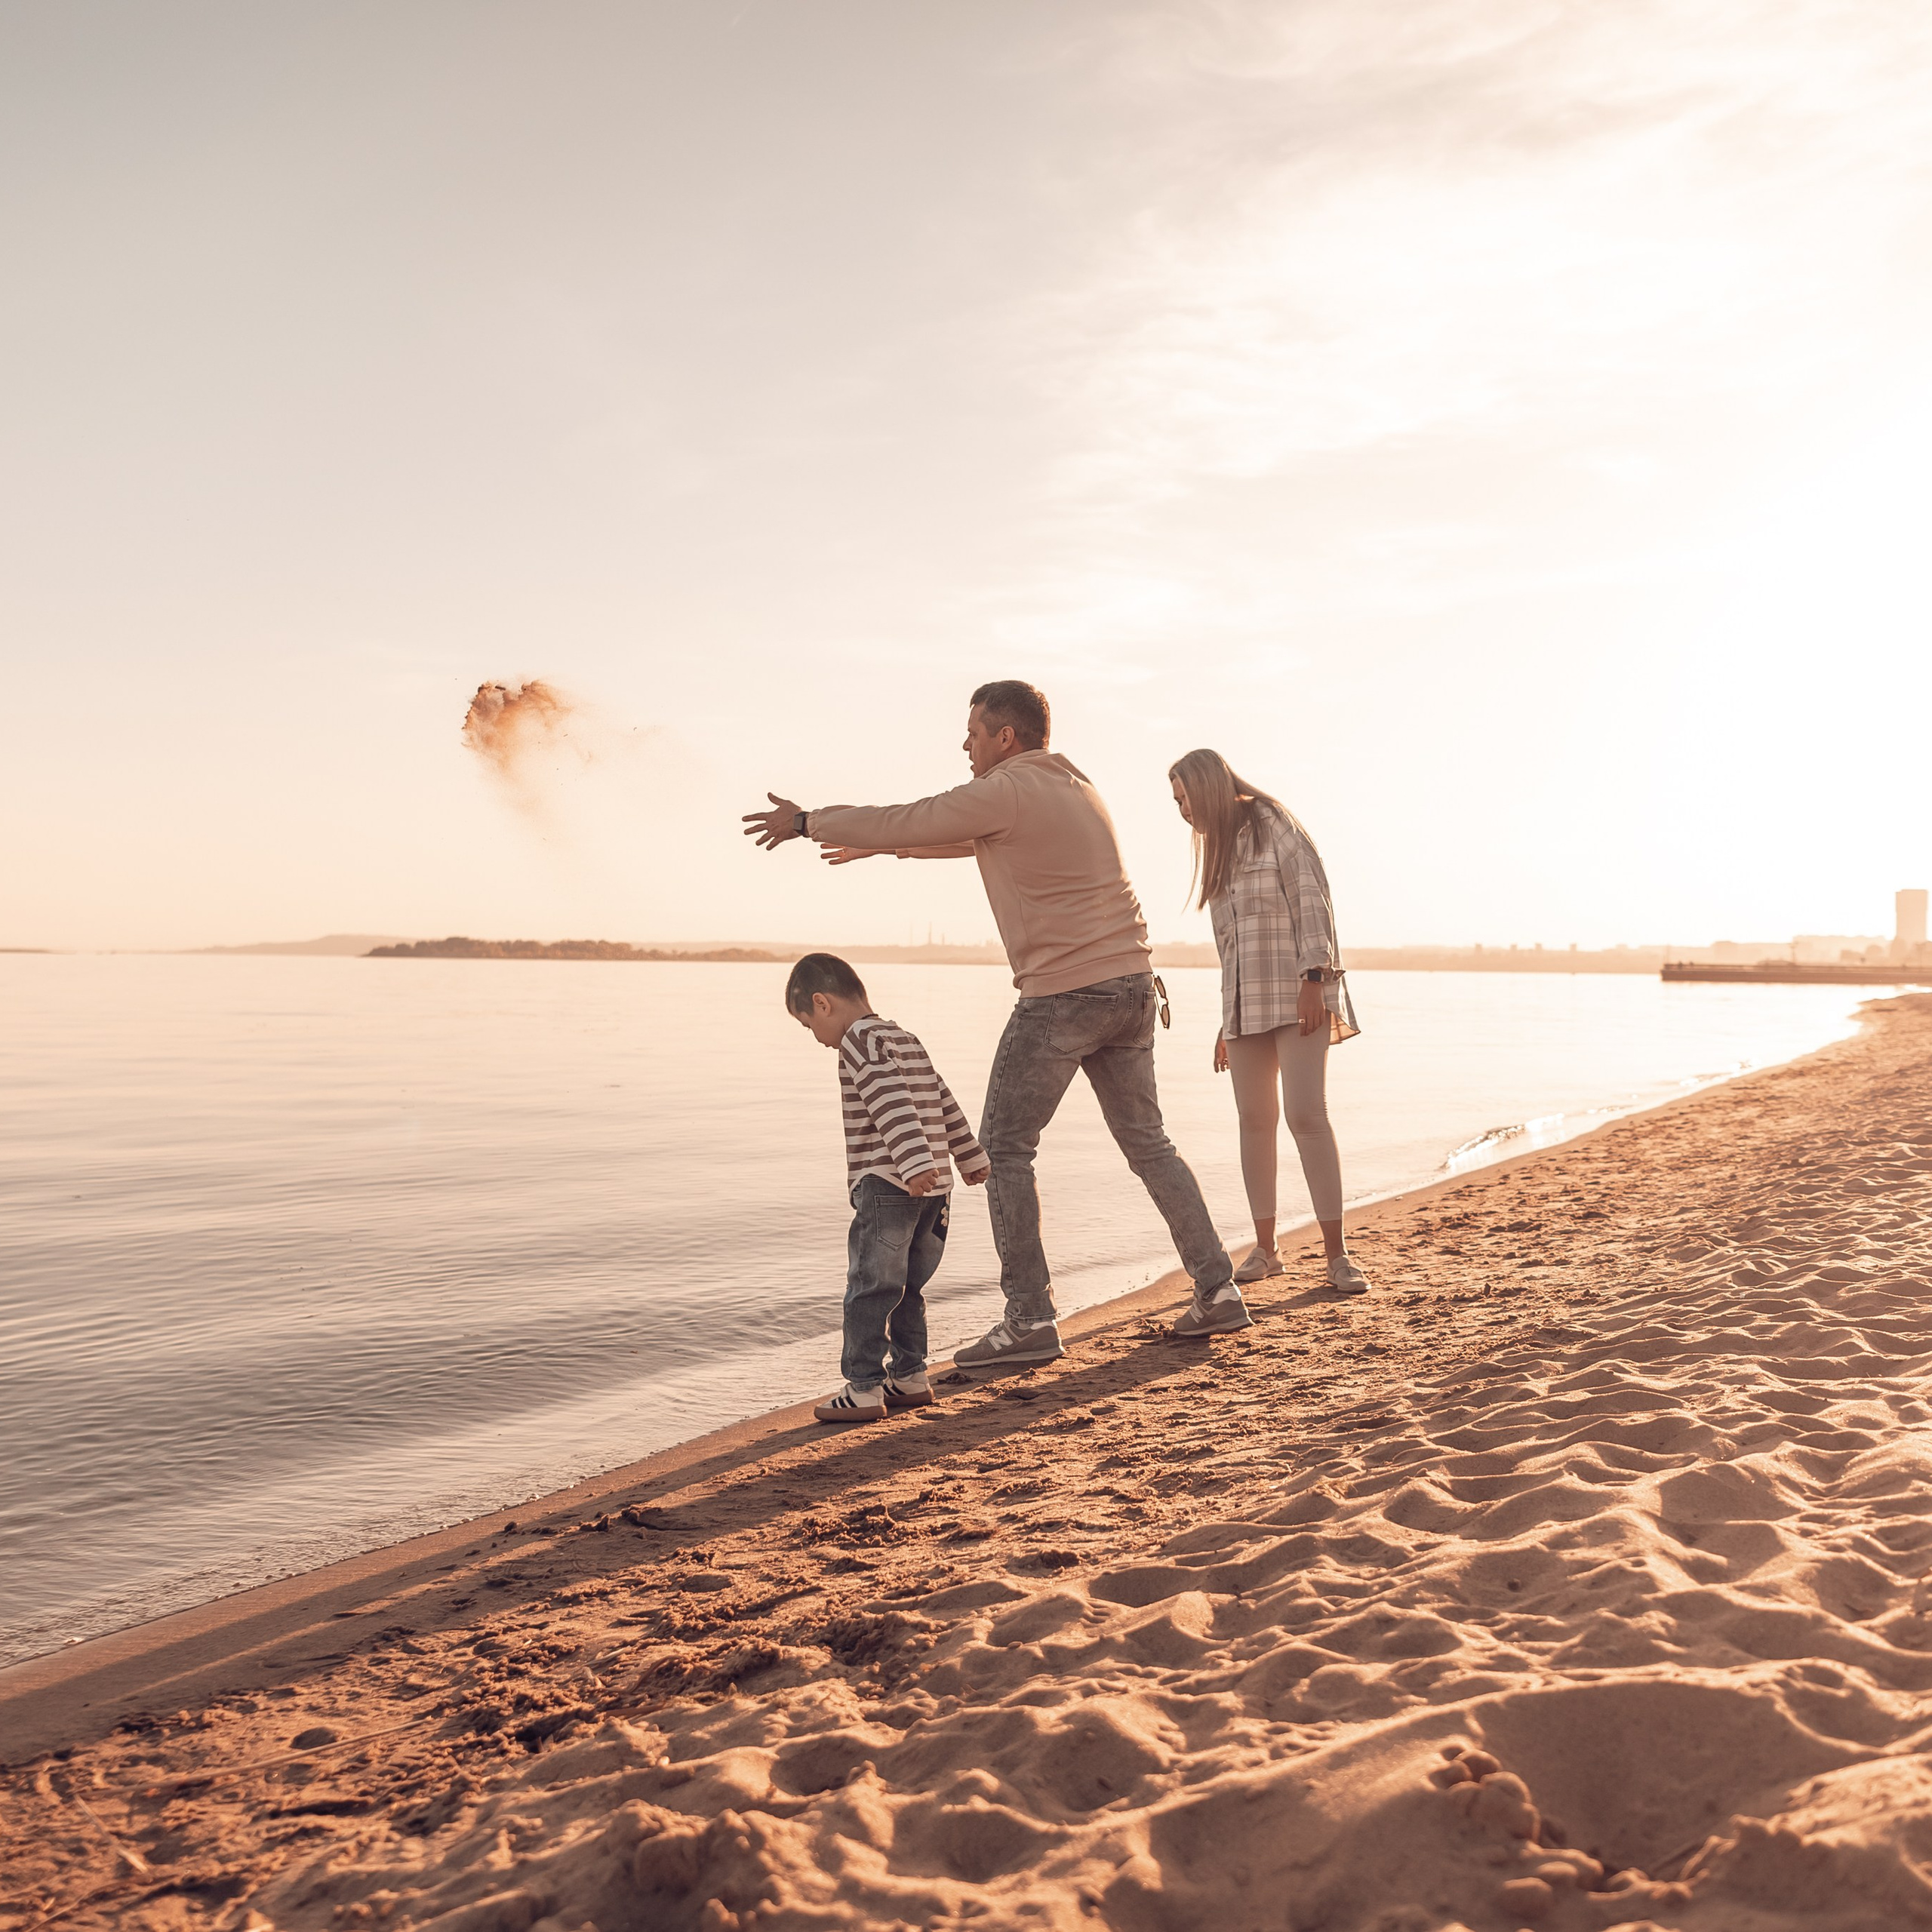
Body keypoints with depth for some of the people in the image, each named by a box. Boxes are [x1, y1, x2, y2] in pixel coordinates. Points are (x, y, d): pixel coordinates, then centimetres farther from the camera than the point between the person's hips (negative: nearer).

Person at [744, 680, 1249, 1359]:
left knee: (1004, 1148, 0)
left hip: (1063, 994, -9)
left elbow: (905, 821, -4)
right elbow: (976, 838, 32)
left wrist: (807, 822, 11)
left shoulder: (1005, 792, -8)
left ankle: (1030, 1319, -1)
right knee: (1147, 1144, 15)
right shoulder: (1074, 787, 19)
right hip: (1132, 986, 9)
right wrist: (880, 845, 39)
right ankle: (1218, 1291, 15)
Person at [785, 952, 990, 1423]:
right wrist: (970, 1158, 33)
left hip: (886, 1188, -9)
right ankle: (909, 1377, 23)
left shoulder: (860, 1042, -8)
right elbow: (945, 1104, 25)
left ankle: (864, 1389, -2)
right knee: (906, 1289, 17)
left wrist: (914, 1163, -31)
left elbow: (894, 1106, -22)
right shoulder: (905, 1040, 19)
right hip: (935, 1190, 9)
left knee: (869, 1289, -4)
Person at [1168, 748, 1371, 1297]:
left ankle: (1337, 1255, -12)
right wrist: (1227, 1021, 18)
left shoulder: (1273, 825, -2)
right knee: (1256, 1121, 3)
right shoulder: (1219, 849, 19)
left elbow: (1313, 899, -11)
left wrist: (1315, 978, -21)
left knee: (1307, 1114, -14)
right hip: (1245, 1004, 7)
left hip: (1297, 997, -7)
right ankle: (1265, 1249, 10)